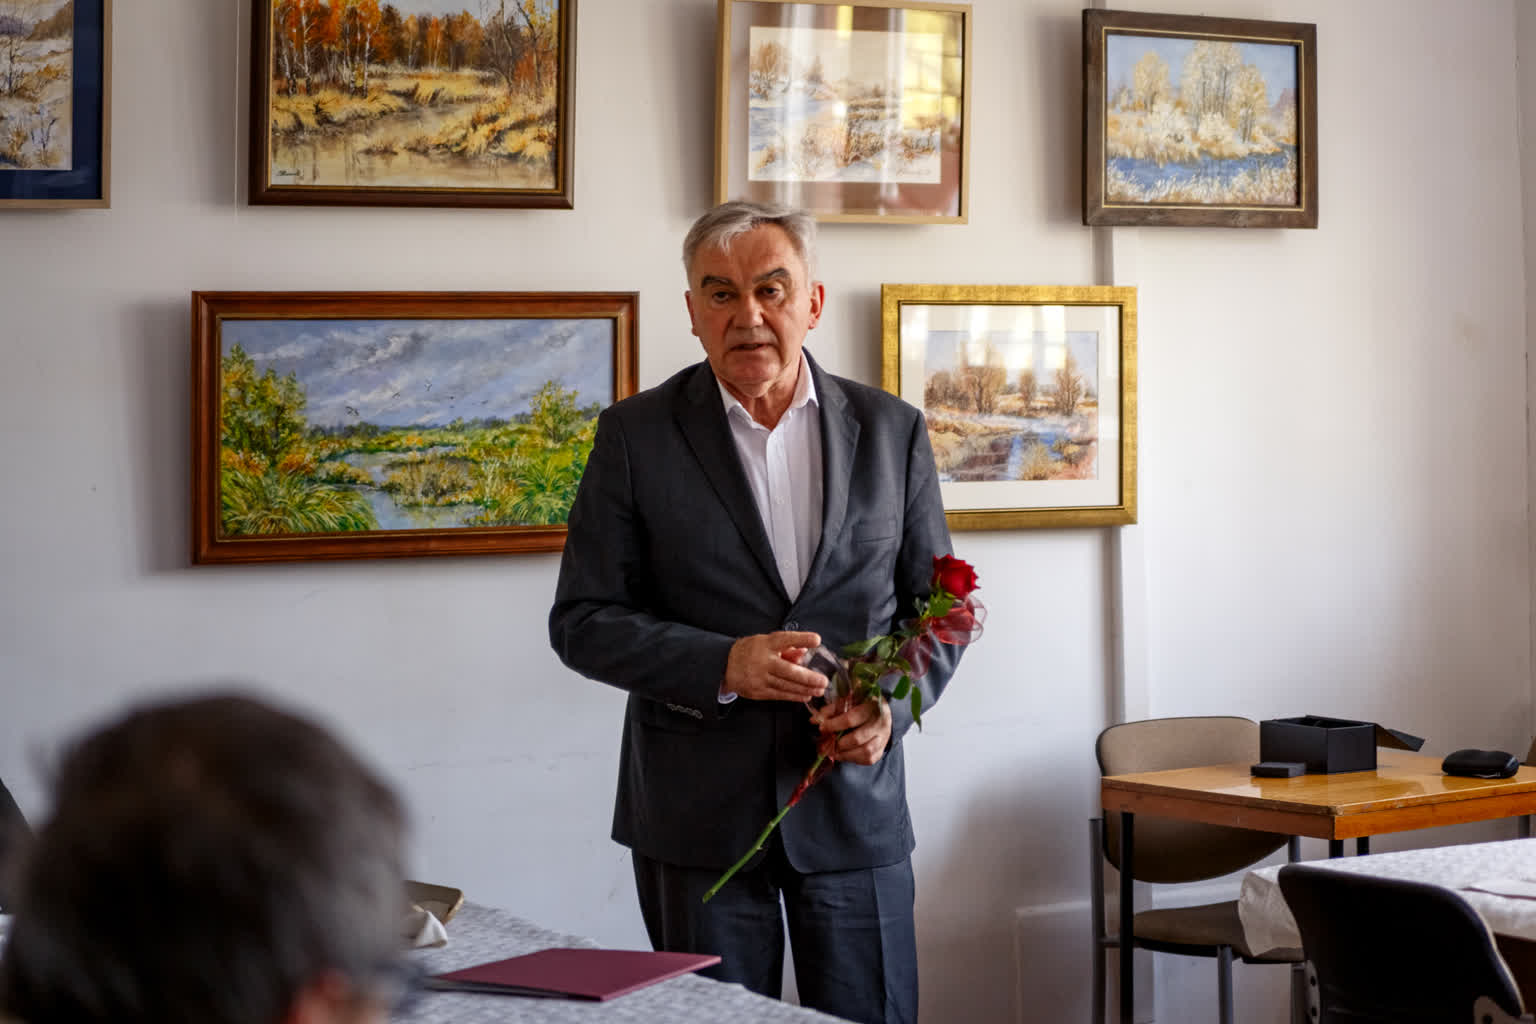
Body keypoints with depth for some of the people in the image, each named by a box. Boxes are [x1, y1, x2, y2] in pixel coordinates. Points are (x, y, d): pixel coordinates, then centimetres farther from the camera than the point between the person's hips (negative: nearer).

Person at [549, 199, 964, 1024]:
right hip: (697, 813, -1)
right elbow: (582, 621, -2)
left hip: (855, 798, 1)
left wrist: (893, 704, -10)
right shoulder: (635, 436, 0)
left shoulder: (890, 430, 5)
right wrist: (722, 665, -18)